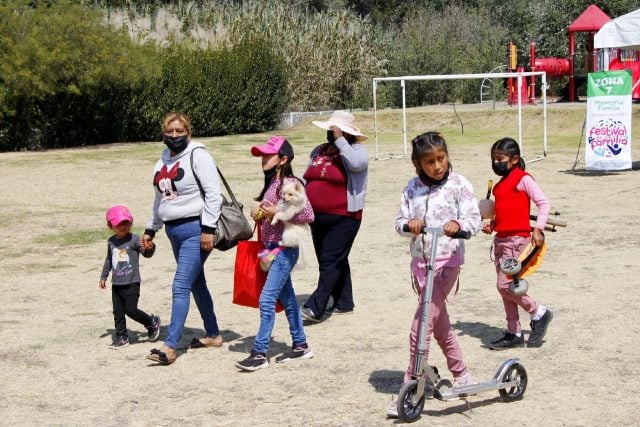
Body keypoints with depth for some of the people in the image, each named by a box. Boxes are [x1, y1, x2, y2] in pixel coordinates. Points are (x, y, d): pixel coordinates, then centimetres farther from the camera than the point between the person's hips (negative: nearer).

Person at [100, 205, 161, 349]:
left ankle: (152, 322, 15)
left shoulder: (134, 240, -10)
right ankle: (121, 337, 18)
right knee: (118, 312, 8)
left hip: (131, 283, -6)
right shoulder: (111, 242, 8)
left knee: (131, 310, -7)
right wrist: (103, 276, 23)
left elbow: (147, 254, -13)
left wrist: (149, 248, -36)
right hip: (116, 284, 6)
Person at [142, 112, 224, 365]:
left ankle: (170, 346, -13)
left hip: (194, 230, -8)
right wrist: (151, 229, 25)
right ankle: (213, 335, 28)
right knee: (196, 284, 16)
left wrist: (208, 228, -19)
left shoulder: (197, 155, -9)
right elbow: (160, 199, 24)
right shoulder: (164, 159, 14)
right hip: (174, 230, 8)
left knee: (180, 287, -12)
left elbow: (213, 194, -14)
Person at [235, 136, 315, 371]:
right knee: (286, 299, 14)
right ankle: (300, 345, 24)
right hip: (272, 248, 9)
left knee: (267, 299, -12)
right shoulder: (271, 183, 12)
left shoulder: (289, 184, -15)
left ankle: (259, 353, -9)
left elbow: (308, 215, -21)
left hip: (284, 250, -9)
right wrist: (259, 213, 5)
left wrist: (277, 213, -22)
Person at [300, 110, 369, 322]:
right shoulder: (318, 152, 15)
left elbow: (357, 164, -28)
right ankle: (343, 303, 24)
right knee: (336, 261, 14)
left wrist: (339, 140, -22)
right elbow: (306, 180, 19)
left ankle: (315, 308, -13)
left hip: (344, 217, -7)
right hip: (318, 217, 7)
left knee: (330, 262, -10)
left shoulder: (356, 150, -5)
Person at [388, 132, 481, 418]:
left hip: (447, 261, -5)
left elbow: (474, 219, -12)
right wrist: (409, 223, -18)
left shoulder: (459, 185, -6)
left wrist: (459, 224, -34)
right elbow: (400, 222, 5)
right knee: (439, 323, 17)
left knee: (420, 327, -12)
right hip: (420, 262, 6)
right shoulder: (412, 188, 6)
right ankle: (461, 375, 35)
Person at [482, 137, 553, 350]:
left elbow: (543, 202, -10)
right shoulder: (501, 183, 17)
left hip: (517, 239, -9)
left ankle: (539, 313, 8)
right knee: (505, 287, 9)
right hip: (501, 239, 9)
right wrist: (491, 224, 9)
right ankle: (514, 334, 16)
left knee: (505, 285, -13)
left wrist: (538, 229, -17)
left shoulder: (523, 178, -8)